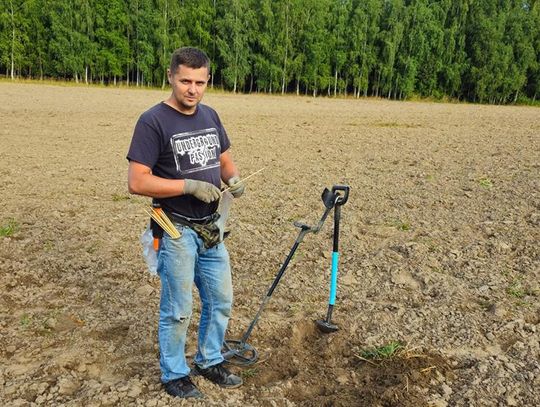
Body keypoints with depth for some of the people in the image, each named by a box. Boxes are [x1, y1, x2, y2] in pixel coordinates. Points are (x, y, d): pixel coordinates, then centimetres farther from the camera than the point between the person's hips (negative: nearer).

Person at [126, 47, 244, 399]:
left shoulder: (210, 116, 7)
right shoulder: (153, 121, -14)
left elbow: (225, 159, 17)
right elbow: (137, 182, -18)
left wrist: (234, 179, -6)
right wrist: (190, 186, -25)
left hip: (211, 229, 7)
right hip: (177, 233, -6)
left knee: (221, 302, 16)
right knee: (178, 311, 6)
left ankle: (210, 361, 38)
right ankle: (174, 374, 29)